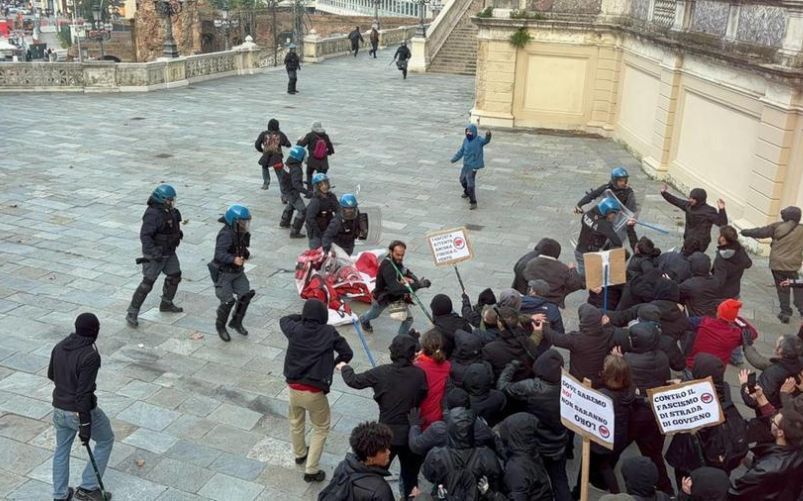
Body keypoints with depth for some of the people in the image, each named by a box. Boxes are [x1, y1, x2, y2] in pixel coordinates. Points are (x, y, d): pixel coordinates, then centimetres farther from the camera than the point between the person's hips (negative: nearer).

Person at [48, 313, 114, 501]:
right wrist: (85, 426, -21)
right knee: (106, 440, 18)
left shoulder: (59, 346, -3)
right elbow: (84, 393, -26)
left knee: (62, 449, 24)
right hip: (81, 411, -7)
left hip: (59, 409, 7)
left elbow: (51, 375, 14)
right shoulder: (90, 355, -25)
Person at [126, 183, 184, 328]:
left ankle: (166, 304, 36)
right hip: (154, 253, -9)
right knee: (148, 282, -7)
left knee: (174, 276, 16)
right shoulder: (153, 214, -26)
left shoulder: (169, 211, 2)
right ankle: (132, 313, 1)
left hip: (169, 251, 9)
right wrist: (154, 253, -36)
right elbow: (145, 235, -31)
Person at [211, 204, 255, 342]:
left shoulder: (242, 233, 0)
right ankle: (220, 326, 18)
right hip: (223, 273, -8)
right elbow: (219, 254, -34)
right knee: (228, 301, -8)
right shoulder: (226, 234, -25)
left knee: (246, 294, 1)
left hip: (237, 271, 8)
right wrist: (233, 259, -47)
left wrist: (246, 254, -2)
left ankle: (236, 322, 22)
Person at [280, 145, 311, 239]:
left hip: (286, 189, 10)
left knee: (291, 205, 36)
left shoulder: (287, 164, -2)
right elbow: (296, 184, -38)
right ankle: (294, 232, -10)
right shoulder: (296, 169, -29)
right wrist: (306, 192, -44)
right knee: (302, 210, -10)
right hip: (292, 192, -10)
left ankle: (284, 222, 54)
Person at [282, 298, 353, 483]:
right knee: (321, 428, 16)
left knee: (296, 422, 29)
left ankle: (300, 454, 51)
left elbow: (283, 320, 18)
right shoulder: (329, 333, -10)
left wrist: (302, 317, 20)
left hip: (293, 387, 3)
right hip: (315, 391, -3)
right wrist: (332, 365, 9)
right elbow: (347, 353, -5)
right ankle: (311, 470, 11)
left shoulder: (295, 330, -5)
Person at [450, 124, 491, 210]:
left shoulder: (479, 140, -16)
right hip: (466, 164, 7)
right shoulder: (465, 140, 2)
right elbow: (461, 151, 14)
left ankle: (473, 202, -2)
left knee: (470, 184, -13)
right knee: (463, 179, 25)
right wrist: (454, 158, 17)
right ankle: (467, 193, 53)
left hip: (473, 166, -7)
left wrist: (488, 135, -58)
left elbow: (486, 140, -37)